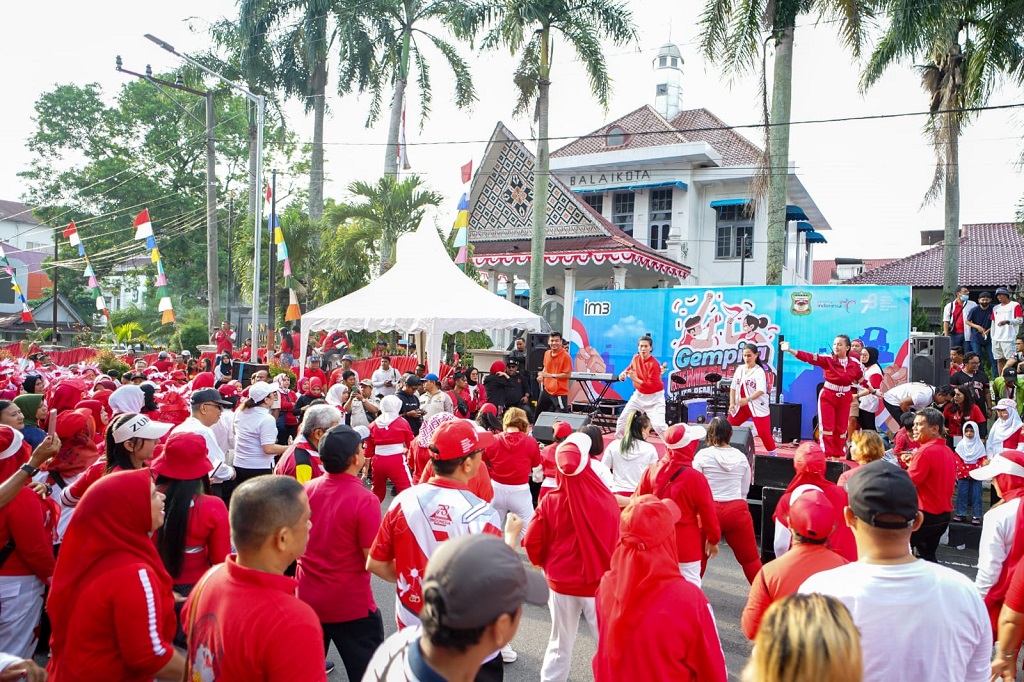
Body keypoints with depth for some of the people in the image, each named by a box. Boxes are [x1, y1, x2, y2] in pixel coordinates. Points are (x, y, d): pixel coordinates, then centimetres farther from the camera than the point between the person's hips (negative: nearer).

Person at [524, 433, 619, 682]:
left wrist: (542, 563, 13)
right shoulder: (606, 499, -17)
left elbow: (532, 542, -8)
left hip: (561, 582, 2)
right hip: (600, 582, -2)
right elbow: (618, 540, -8)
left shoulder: (551, 501, -13)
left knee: (561, 643, 18)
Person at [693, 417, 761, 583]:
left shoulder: (703, 455, -4)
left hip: (710, 510, -2)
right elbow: (745, 490, 13)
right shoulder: (741, 457, 5)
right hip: (738, 510, 2)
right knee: (751, 559, 12)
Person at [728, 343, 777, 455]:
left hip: (757, 407, -6)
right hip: (740, 406, 6)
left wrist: (748, 399, -42)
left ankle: (773, 454, 5)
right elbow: (733, 387, 13)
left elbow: (761, 390, -28)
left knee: (763, 432, -11)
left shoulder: (759, 371, -14)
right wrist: (731, 403, 4)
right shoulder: (739, 369, 6)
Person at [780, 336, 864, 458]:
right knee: (827, 426, -2)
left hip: (845, 398, 3)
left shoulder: (855, 364, -3)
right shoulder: (827, 359, -12)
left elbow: (862, 379, 11)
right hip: (828, 396, -3)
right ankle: (826, 454, 3)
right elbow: (808, 357, -23)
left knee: (841, 428, 12)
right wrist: (789, 350, -35)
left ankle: (839, 454, 25)